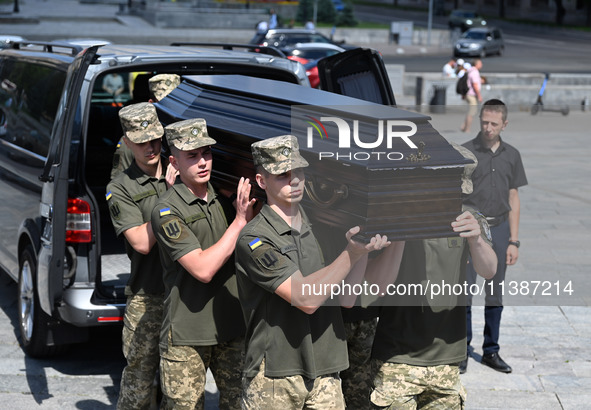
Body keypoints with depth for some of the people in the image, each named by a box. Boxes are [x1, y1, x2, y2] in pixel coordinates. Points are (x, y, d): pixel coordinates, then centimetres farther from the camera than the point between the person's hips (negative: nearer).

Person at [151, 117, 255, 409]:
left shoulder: (225, 198, 7)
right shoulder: (167, 210, -11)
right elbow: (203, 269, -20)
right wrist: (240, 221, -18)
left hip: (232, 327, 5)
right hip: (186, 336, -5)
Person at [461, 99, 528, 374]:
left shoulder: (511, 155, 7)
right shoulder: (465, 152, -4)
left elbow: (513, 200, 10)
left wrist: (513, 241, 6)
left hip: (498, 229, 3)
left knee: (495, 294, 9)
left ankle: (491, 351, 20)